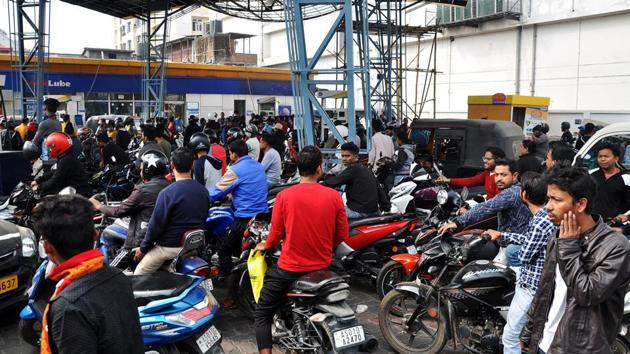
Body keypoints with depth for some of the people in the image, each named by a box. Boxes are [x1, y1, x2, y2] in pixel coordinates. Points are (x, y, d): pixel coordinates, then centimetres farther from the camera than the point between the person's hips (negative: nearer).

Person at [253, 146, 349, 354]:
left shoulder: (284, 196, -12)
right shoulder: (334, 196, -8)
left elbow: (276, 235, -3)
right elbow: (342, 237, -1)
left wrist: (264, 246, 19)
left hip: (289, 269, -2)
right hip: (322, 269, 2)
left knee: (262, 314, 13)